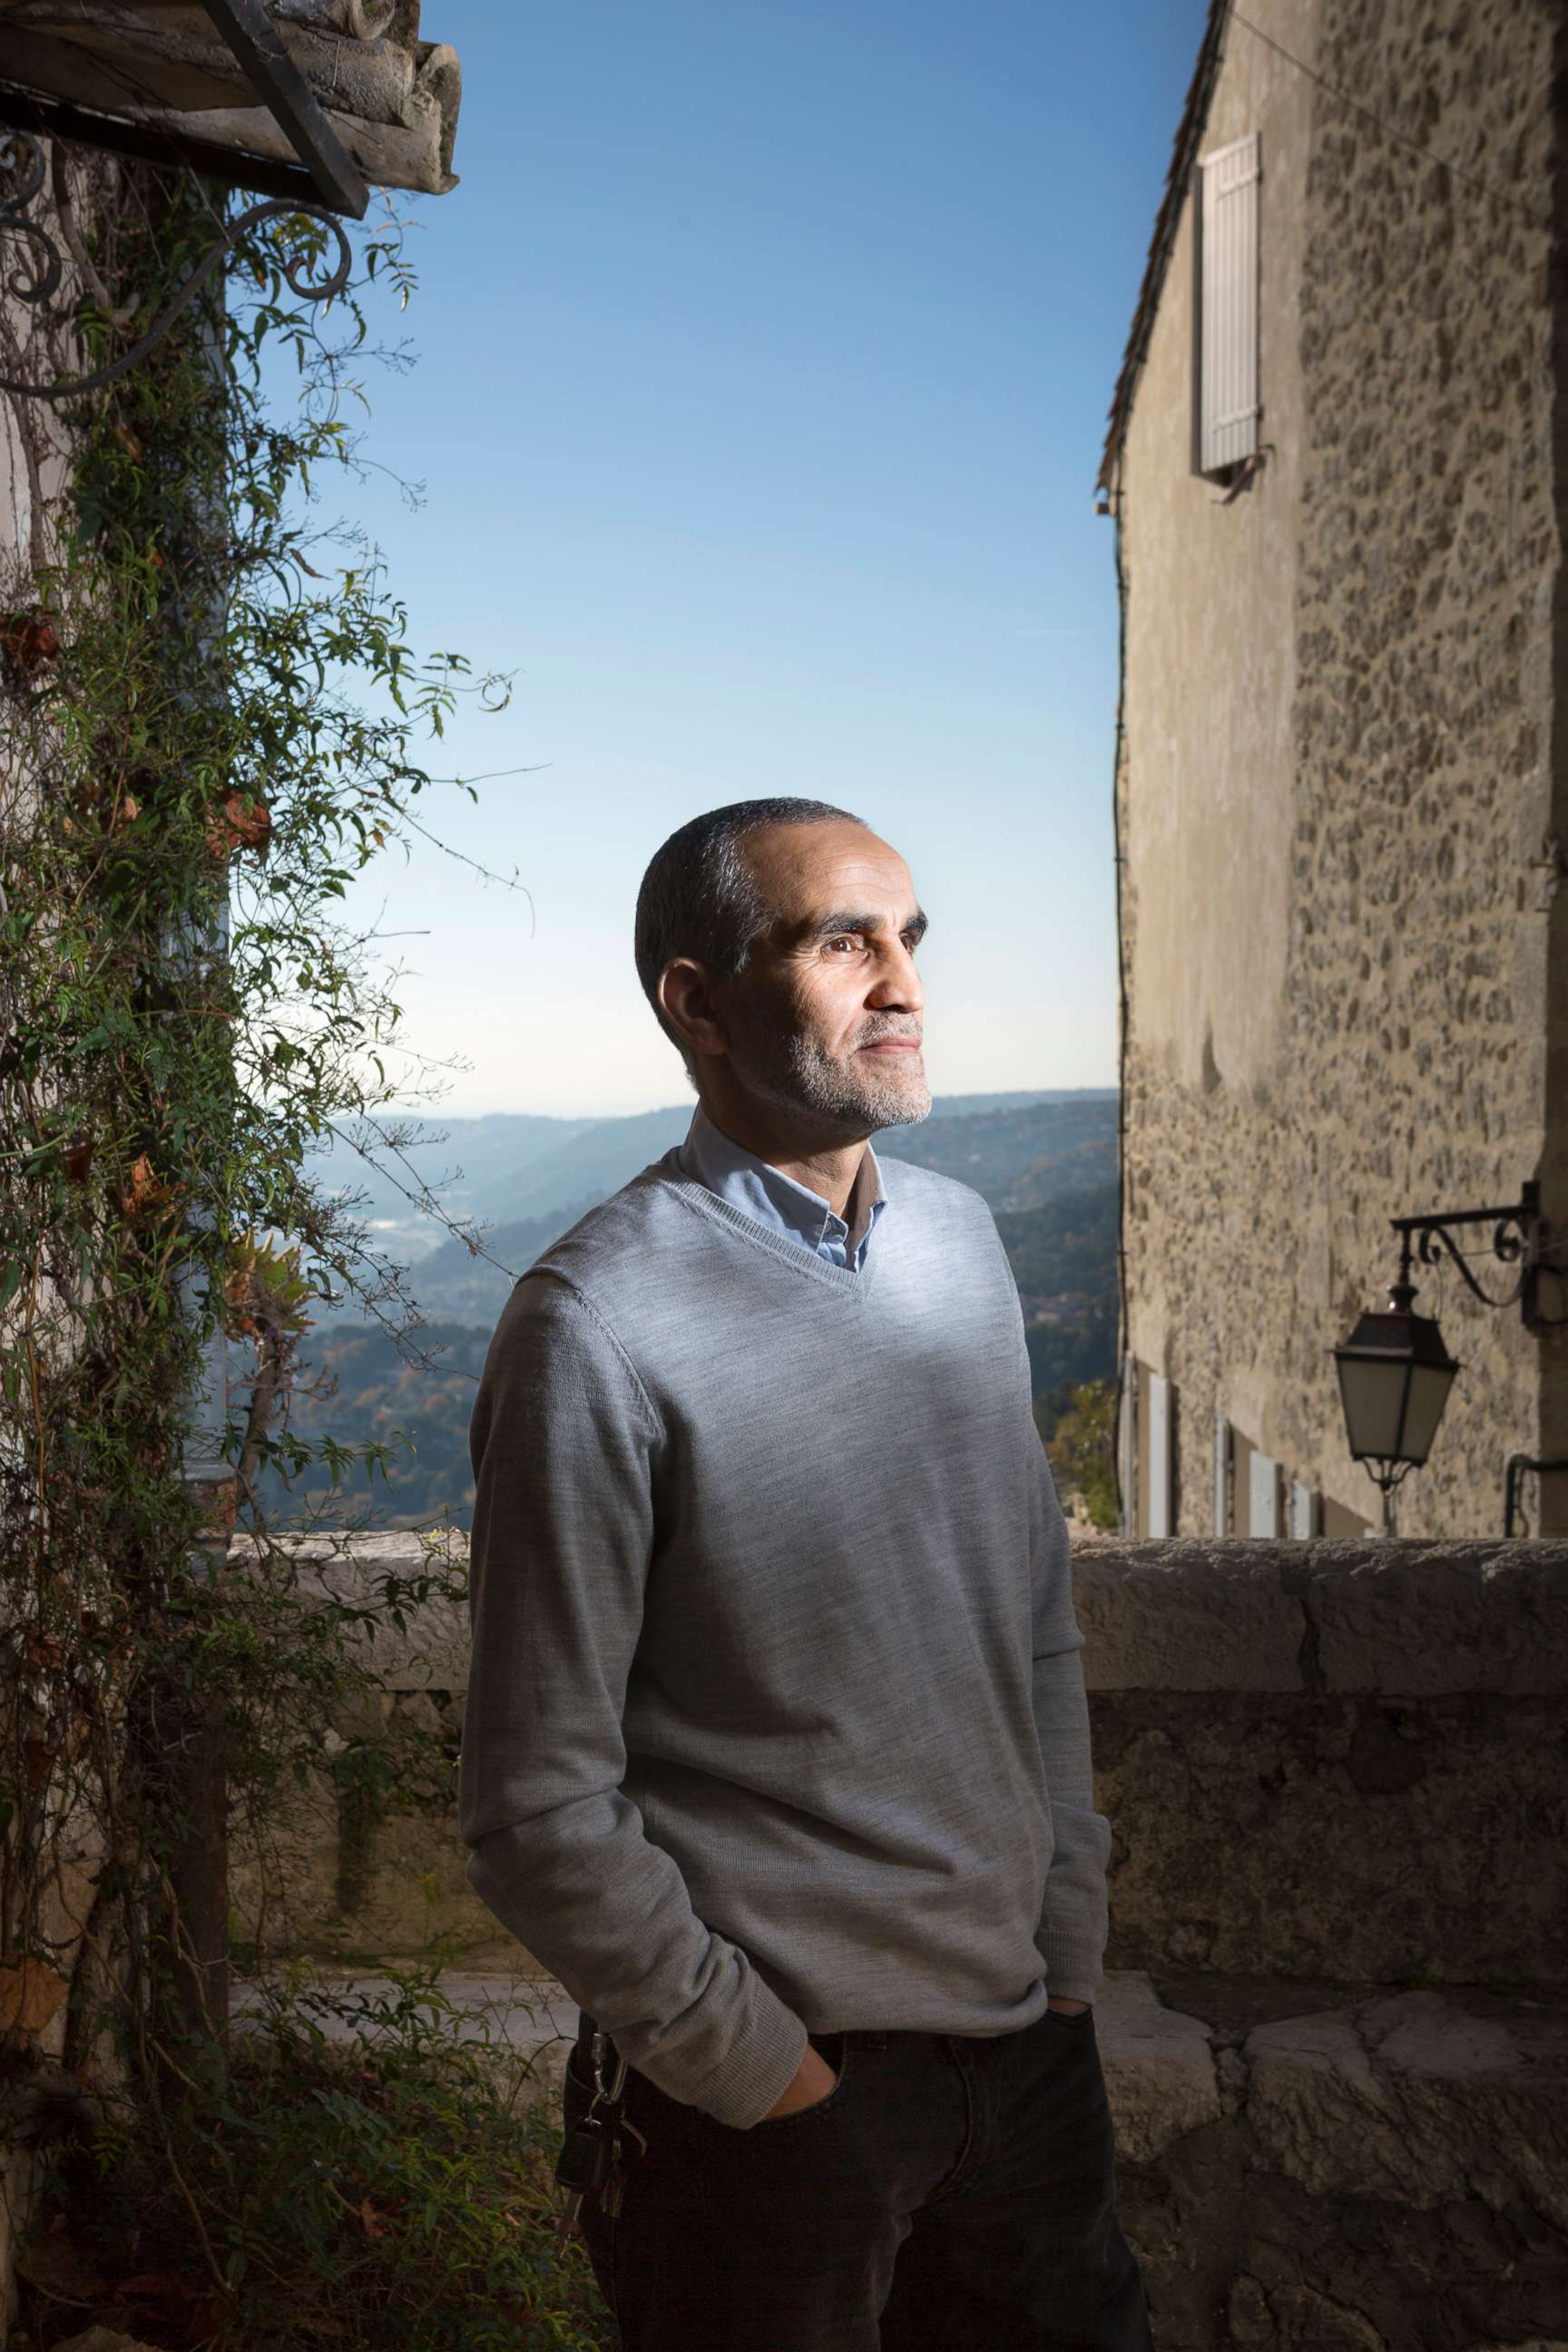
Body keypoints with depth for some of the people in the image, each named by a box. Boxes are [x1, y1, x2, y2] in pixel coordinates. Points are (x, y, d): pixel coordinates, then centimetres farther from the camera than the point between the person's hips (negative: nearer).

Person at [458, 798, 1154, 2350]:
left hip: (1028, 2040, 6)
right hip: (769, 2088, -5)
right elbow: (537, 1806, -15)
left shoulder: (962, 1237, 2)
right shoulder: (597, 1321, -19)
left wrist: (1068, 1947, 8)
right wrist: (761, 2071, -10)